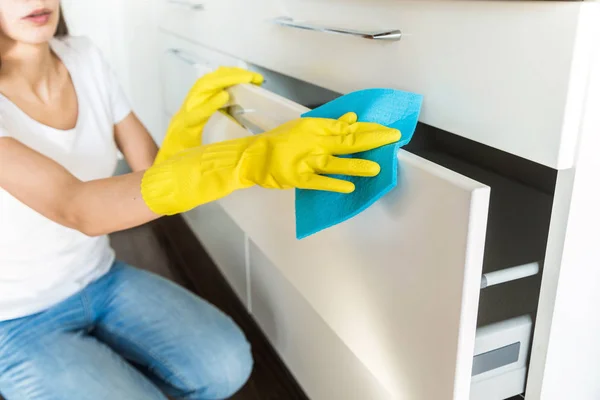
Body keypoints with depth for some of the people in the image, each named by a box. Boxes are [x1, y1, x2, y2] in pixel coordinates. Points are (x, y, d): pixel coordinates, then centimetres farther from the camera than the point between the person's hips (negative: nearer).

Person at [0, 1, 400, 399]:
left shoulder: (83, 58, -7)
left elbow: (154, 170, -3)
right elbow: (76, 206, -38)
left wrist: (188, 125, -26)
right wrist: (250, 158, -50)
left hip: (104, 281, 4)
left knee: (226, 365, -12)